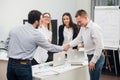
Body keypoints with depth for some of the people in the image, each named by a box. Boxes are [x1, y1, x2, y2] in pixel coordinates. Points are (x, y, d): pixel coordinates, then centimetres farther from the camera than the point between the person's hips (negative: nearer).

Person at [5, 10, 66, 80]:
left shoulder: (14, 29, 5)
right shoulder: (37, 34, -8)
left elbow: (7, 46, 12)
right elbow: (50, 47, 3)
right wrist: (63, 48, 19)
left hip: (11, 64, 5)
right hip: (24, 66, -5)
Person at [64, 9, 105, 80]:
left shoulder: (95, 28, -21)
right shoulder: (83, 28, 7)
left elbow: (99, 46, -22)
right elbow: (78, 39, 14)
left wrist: (93, 61, -20)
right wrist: (69, 45, -3)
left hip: (96, 57, -9)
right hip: (90, 56, 9)